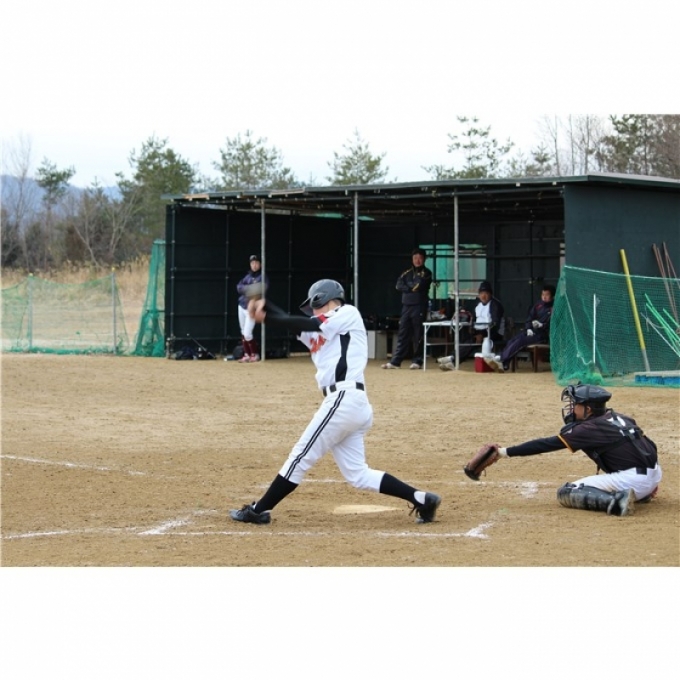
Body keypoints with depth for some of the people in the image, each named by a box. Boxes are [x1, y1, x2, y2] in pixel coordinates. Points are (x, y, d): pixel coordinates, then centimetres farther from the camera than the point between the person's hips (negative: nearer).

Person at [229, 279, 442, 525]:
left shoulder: (349, 313, 3)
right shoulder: (320, 332, 27)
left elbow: (308, 324, -8)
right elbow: (296, 324, 13)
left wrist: (265, 317, -4)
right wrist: (265, 307, -3)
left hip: (344, 399, -10)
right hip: (349, 403, 10)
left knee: (301, 456, -3)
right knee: (358, 475, 8)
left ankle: (258, 510, 2)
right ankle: (421, 499, 9)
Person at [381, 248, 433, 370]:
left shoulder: (426, 273, 0)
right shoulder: (407, 273, 15)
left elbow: (419, 285, -14)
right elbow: (399, 285, 3)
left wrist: (408, 286, 1)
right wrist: (411, 288, -9)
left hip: (419, 307, -5)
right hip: (406, 306, 5)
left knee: (418, 336, -2)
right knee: (403, 334, 4)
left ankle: (417, 361, 4)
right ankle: (395, 361, 3)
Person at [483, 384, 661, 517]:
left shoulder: (589, 429, -6)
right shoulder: (619, 417, 15)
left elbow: (547, 444, -6)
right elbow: (650, 446, 17)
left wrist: (506, 452, -3)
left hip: (632, 480, -9)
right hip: (655, 474, 9)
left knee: (565, 493, -5)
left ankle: (615, 501, -22)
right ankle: (642, 494, 18)